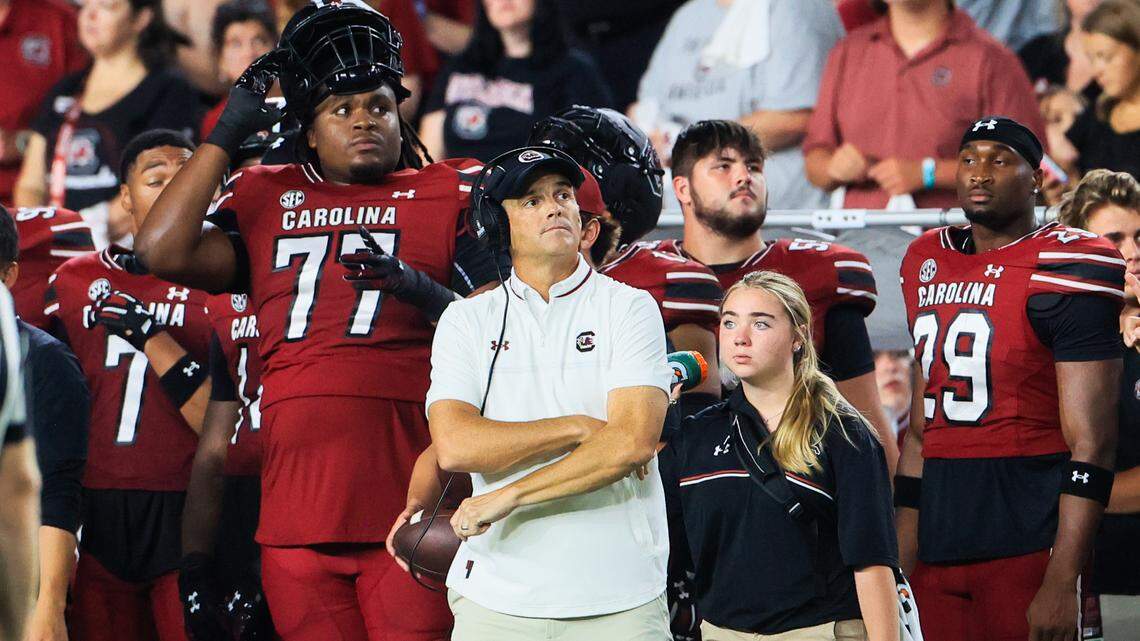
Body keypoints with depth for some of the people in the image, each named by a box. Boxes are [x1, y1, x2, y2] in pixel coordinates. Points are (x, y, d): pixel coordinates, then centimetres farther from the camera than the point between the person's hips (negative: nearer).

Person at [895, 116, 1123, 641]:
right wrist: (897, 568, 17)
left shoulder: (1060, 269, -8)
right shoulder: (929, 263, 15)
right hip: (939, 550, 7)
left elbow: (1090, 444, -13)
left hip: (1026, 541, -7)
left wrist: (1062, 584, -19)